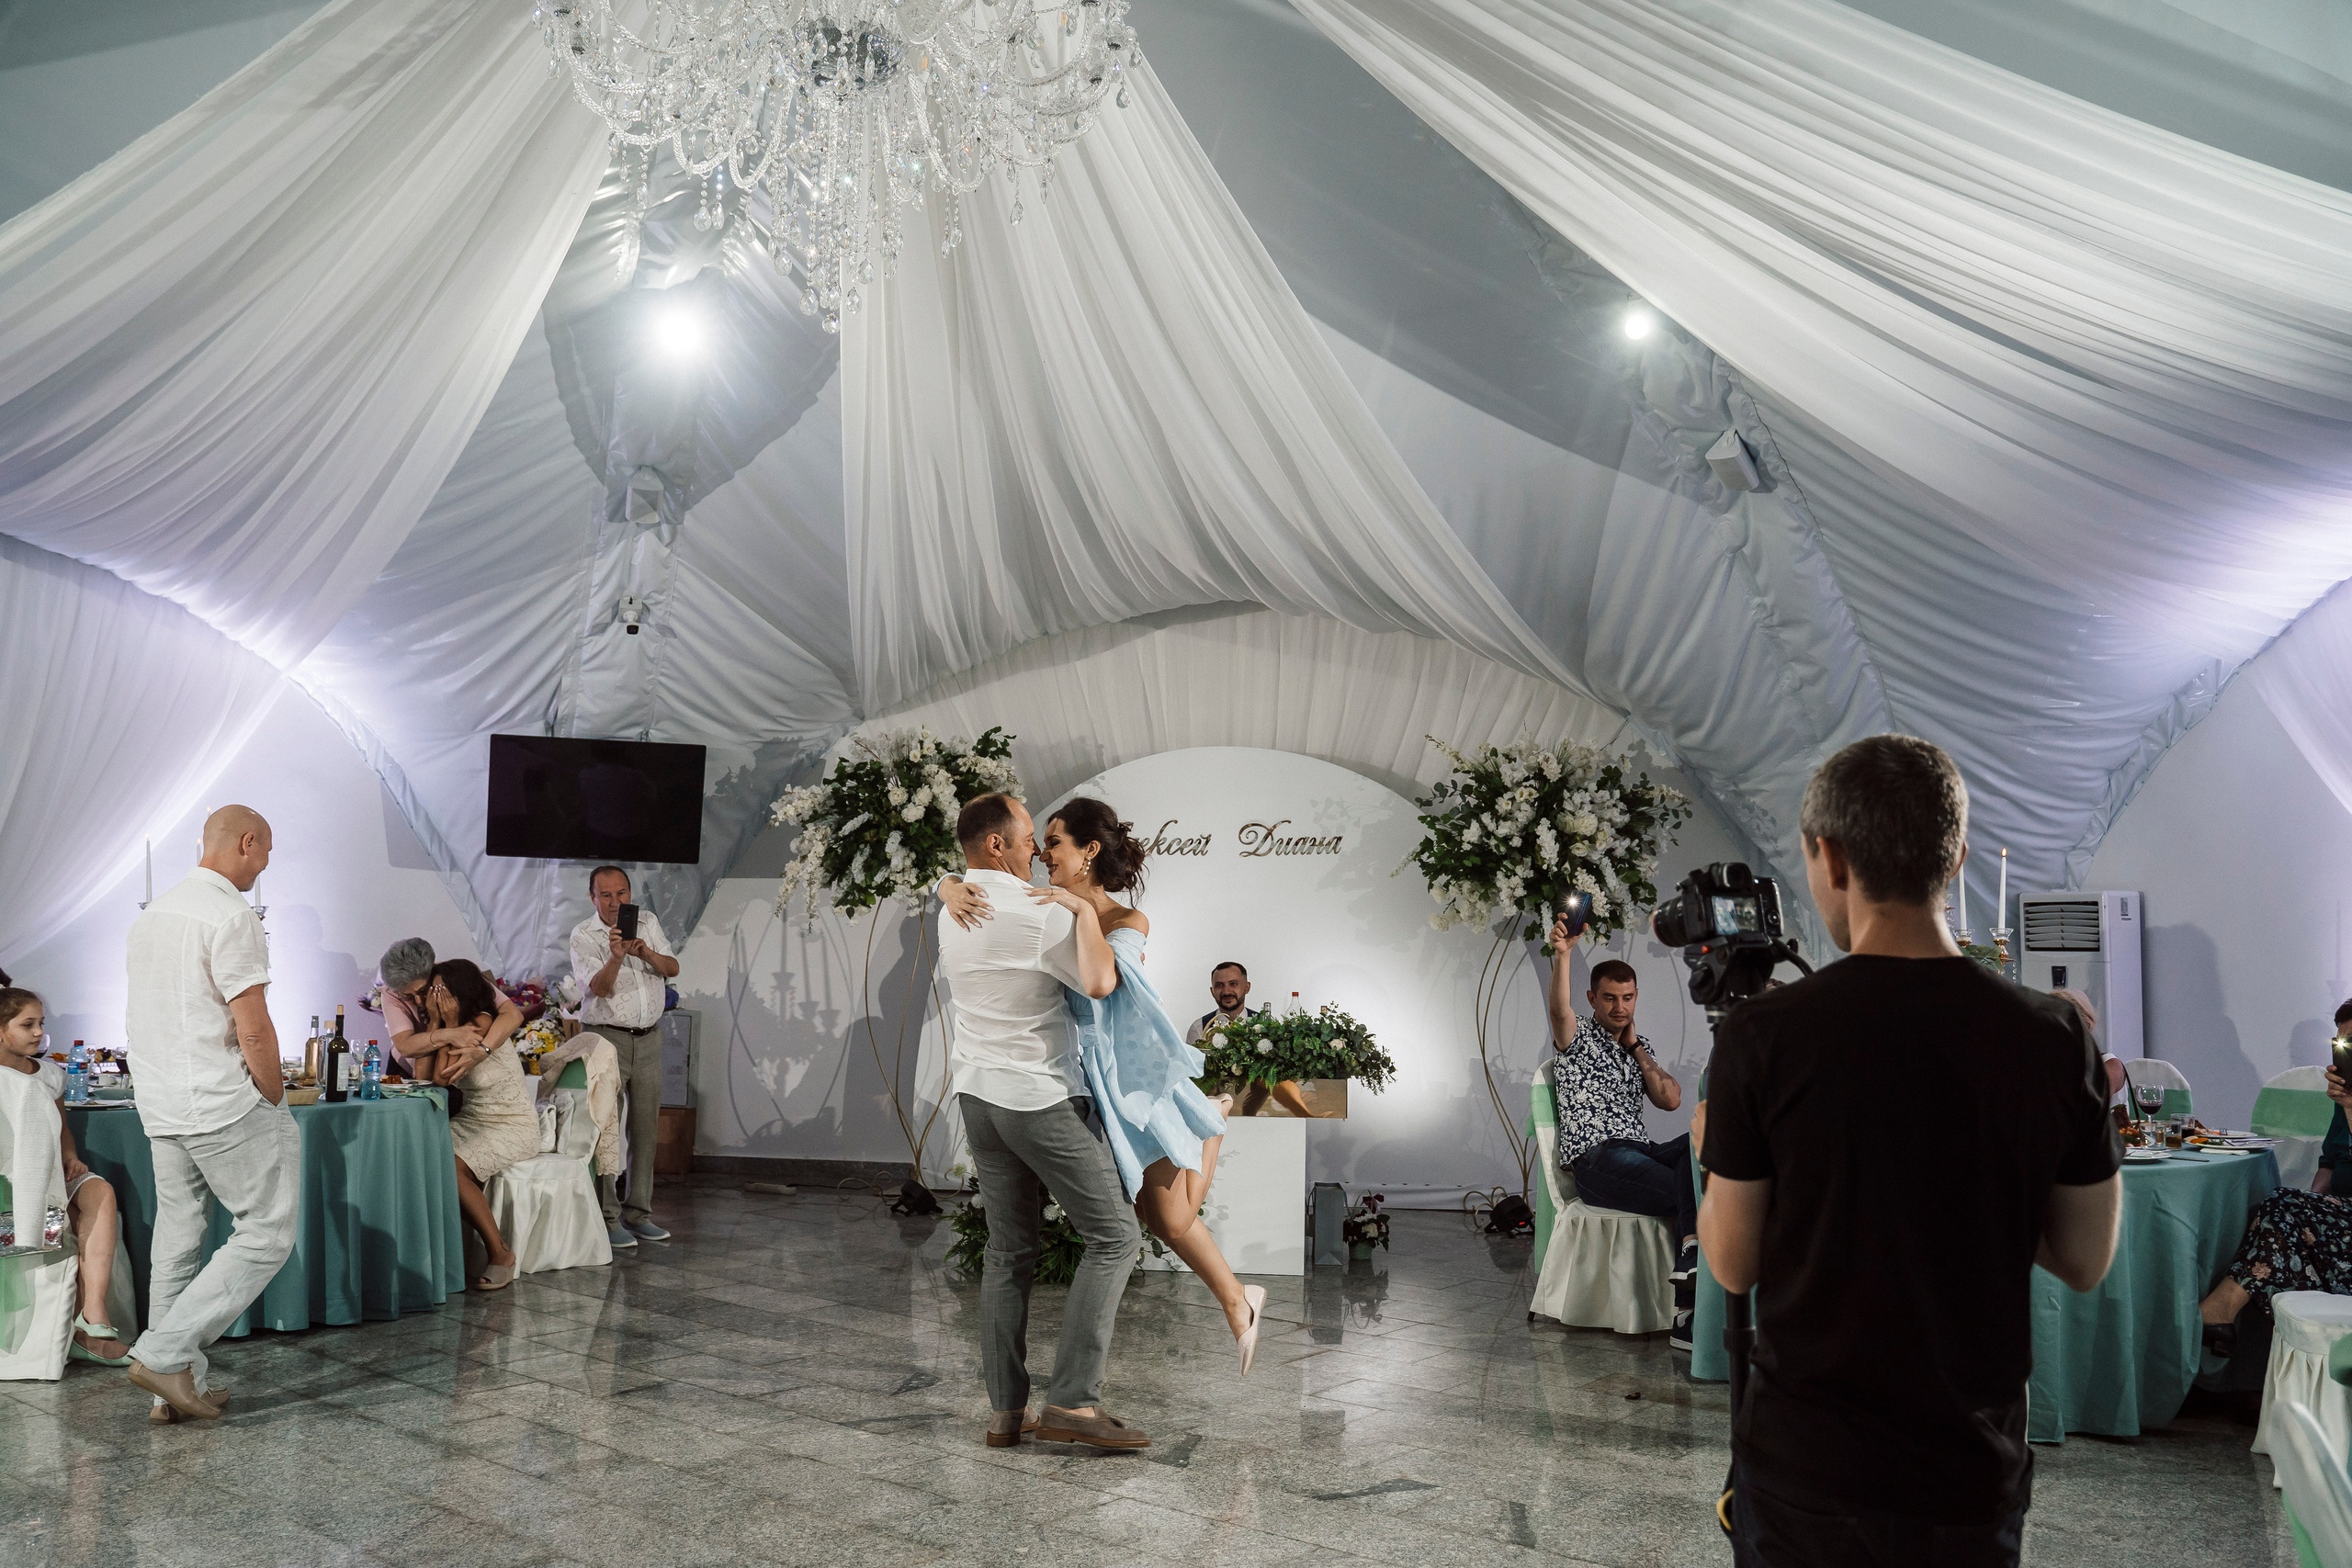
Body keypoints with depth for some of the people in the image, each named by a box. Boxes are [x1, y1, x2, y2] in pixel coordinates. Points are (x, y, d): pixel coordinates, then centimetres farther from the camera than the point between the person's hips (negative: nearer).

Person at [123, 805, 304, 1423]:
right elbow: (253, 1032, -19)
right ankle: (166, 1353, -4)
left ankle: (177, 1388, 18)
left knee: (176, 1243, 13)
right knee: (267, 1234, 1)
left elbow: (148, 1017, 19)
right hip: (225, 1107, -9)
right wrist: (276, 1100, -5)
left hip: (160, 1109, 9)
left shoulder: (152, 912, 13)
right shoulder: (231, 917, -16)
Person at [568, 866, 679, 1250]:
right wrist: (616, 957, -36)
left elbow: (673, 969, 3)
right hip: (607, 1037, -4)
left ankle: (638, 1213, 14)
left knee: (646, 1128, 7)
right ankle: (607, 1218, -3)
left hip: (648, 1037, 4)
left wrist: (646, 953, -17)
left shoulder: (648, 922, 8)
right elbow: (600, 987, -17)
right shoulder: (583, 935, -5)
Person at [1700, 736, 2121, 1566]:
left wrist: (1709, 1162, 10)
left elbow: (1732, 1265, -8)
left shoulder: (1760, 1035, -16)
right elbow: (2085, 1263, 1)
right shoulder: (2056, 1037, -9)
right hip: (1974, 1475, 2)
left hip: (1802, 1467, -2)